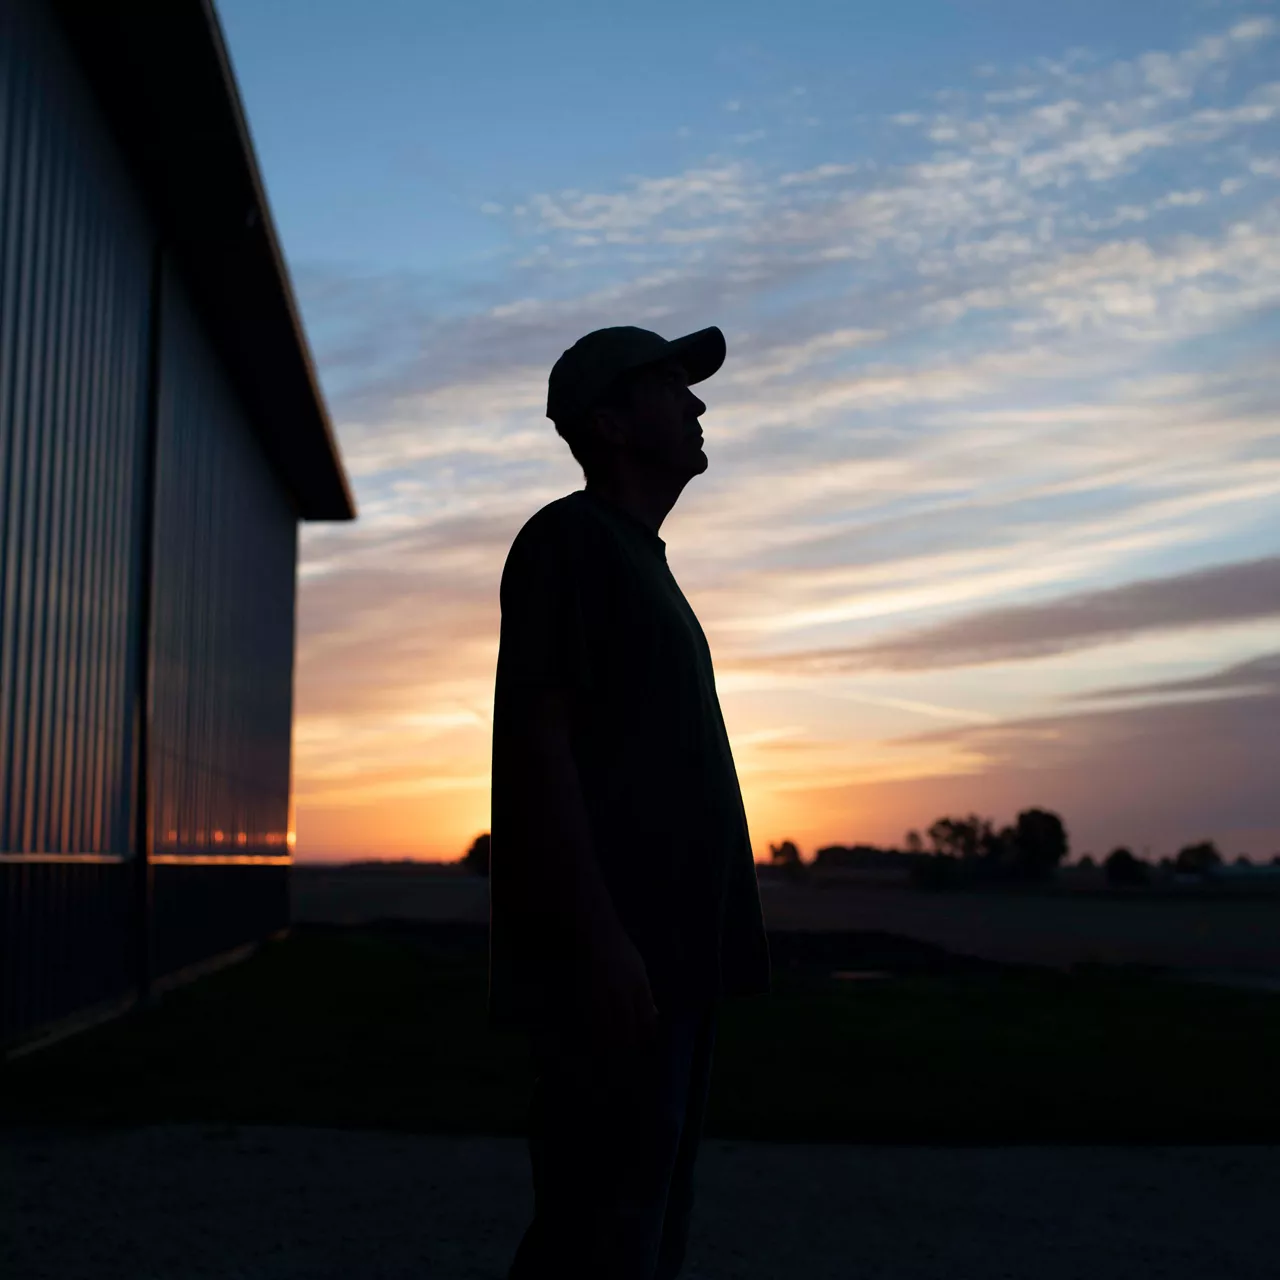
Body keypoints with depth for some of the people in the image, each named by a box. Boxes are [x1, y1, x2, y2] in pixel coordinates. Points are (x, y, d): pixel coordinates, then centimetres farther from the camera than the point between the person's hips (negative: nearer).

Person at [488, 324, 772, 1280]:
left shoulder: (640, 561, 22)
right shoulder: (570, 537, -5)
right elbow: (536, 737, -15)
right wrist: (600, 940, -22)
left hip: (669, 951, 9)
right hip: (614, 955, -9)